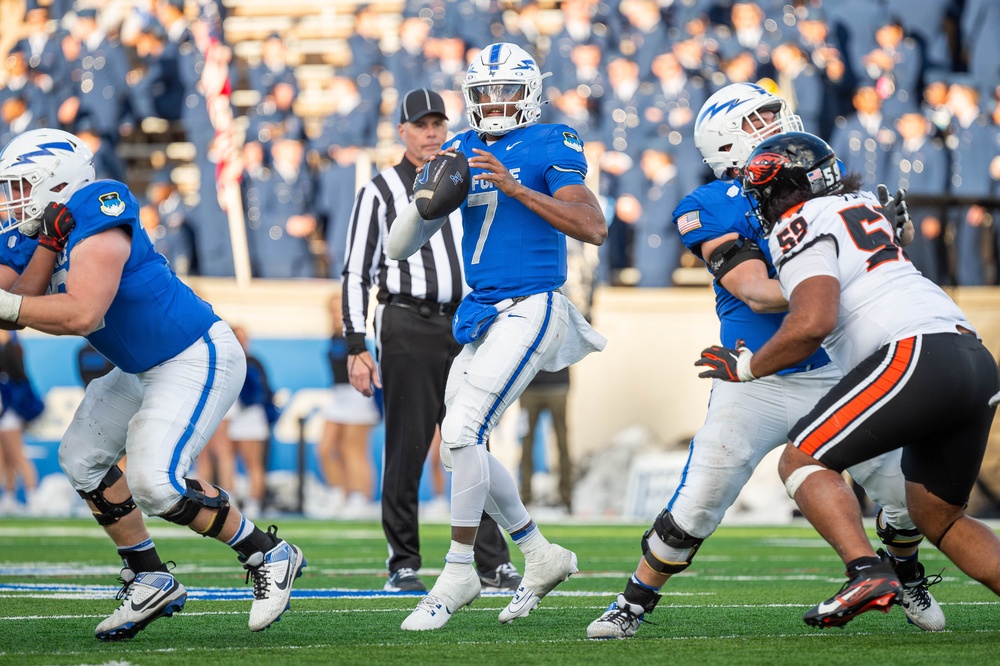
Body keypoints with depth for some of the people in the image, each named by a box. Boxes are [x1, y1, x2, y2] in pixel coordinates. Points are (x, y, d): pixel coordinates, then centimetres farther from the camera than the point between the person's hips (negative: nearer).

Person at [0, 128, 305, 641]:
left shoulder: (97, 223, -23)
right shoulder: (55, 228, 7)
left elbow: (82, 314, -34)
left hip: (198, 360, -11)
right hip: (146, 368, 11)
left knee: (155, 481, -20)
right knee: (82, 458, 10)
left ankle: (268, 555, -2)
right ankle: (150, 581, 16)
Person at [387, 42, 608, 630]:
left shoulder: (550, 147, -6)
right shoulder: (462, 152, 12)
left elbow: (594, 228, -19)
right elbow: (400, 247, 10)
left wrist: (515, 188, -22)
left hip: (530, 310, -8)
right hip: (482, 315, 8)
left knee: (461, 435, -16)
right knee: (465, 448, 9)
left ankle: (459, 573, -5)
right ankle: (543, 558, 25)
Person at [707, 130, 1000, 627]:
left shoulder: (801, 227, 0)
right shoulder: (863, 206, 25)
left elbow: (812, 325, -14)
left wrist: (745, 367, 2)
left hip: (917, 353, -8)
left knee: (801, 461, -1)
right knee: (938, 518, 19)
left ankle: (867, 573, -22)